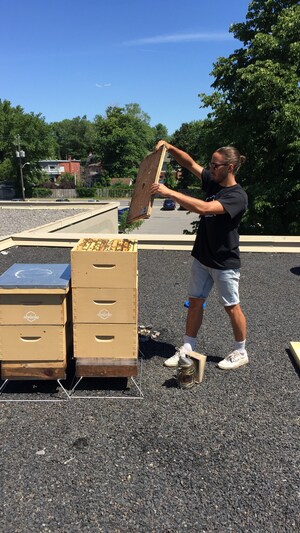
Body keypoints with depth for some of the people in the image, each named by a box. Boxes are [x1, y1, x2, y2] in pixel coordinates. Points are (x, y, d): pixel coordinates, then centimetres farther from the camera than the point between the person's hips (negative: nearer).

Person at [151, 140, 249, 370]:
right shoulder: (212, 181, 2)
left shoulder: (237, 196, -22)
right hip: (201, 257, 7)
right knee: (195, 302, 11)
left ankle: (241, 352, 28)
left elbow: (203, 208, -34)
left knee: (232, 307, 8)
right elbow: (190, 163, 8)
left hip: (225, 263, -7)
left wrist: (169, 192, -33)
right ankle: (187, 349, 25)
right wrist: (170, 148, -9)